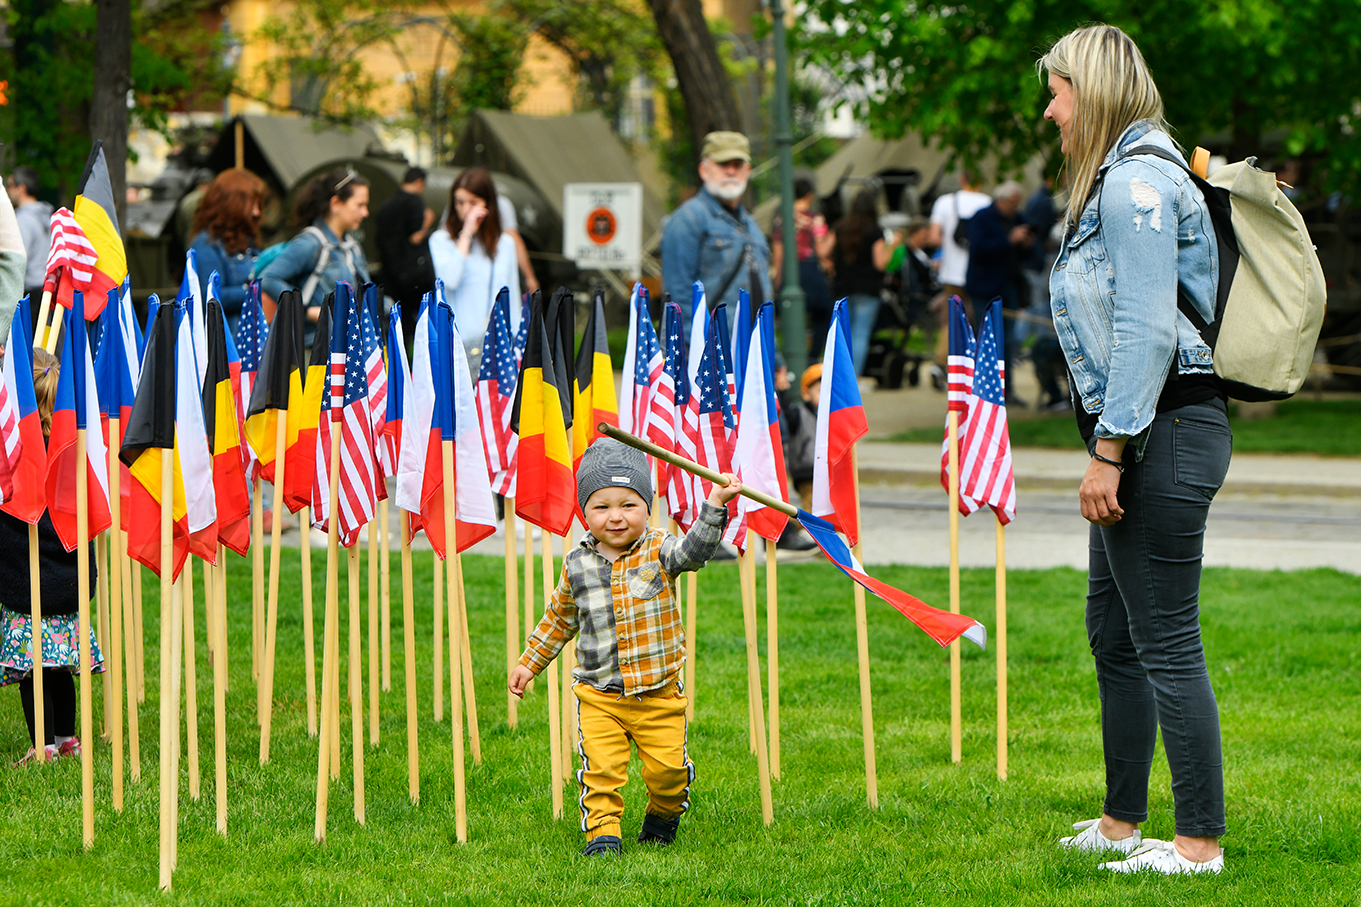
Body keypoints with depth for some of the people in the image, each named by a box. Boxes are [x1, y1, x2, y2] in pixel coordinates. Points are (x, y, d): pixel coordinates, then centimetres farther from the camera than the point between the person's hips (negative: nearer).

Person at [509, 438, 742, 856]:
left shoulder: (658, 552, -3)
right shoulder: (577, 566, 3)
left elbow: (694, 551, -24)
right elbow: (559, 619, 17)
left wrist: (714, 506, -37)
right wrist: (530, 662, 21)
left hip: (659, 694, -1)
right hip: (599, 695, 1)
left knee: (667, 766, 1)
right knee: (601, 769, -12)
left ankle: (663, 814, 29)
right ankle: (602, 830, -2)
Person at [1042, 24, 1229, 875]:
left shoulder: (1134, 183, -14)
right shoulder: (1118, 180, 18)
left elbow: (1148, 332, -21)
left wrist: (1109, 451, -20)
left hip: (1165, 430, -11)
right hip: (1145, 434, 11)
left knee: (1167, 642, -8)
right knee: (1114, 634, 17)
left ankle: (1202, 842, -4)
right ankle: (1120, 823, 27)